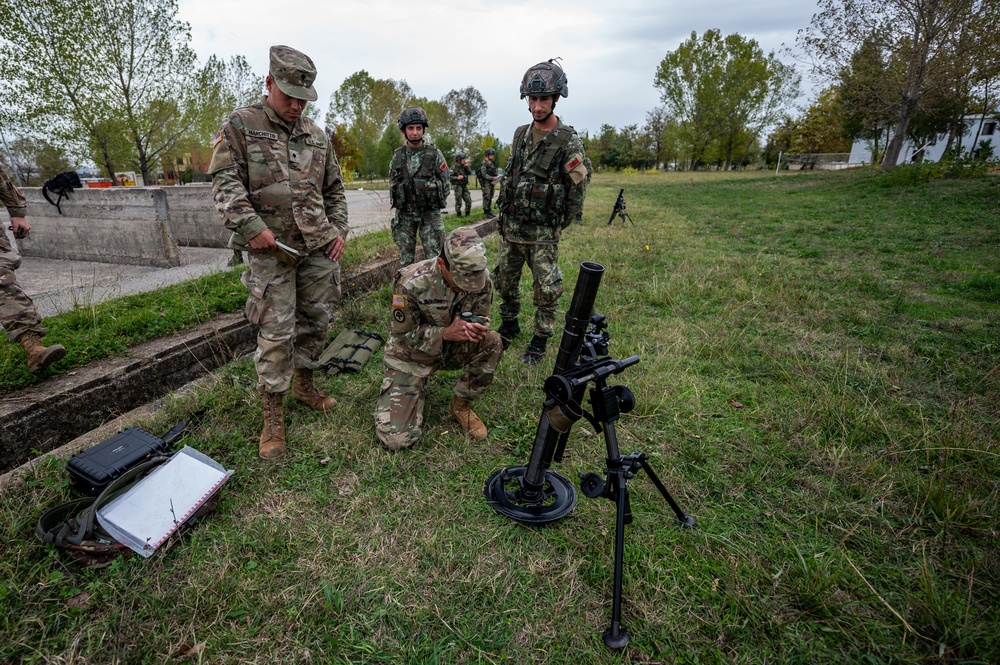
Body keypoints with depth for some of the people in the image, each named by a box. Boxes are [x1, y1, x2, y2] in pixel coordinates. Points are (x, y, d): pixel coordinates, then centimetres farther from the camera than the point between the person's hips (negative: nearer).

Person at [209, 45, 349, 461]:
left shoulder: (316, 134, 15)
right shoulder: (241, 125, 2)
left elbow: (334, 188, 20)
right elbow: (225, 182, -5)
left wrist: (339, 229, 9)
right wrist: (250, 226, -18)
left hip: (318, 247, 5)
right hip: (271, 249, -5)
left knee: (315, 321, 11)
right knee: (276, 334, -5)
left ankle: (304, 384, 32)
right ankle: (272, 418, 7)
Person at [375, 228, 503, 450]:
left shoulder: (482, 279, -18)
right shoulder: (411, 283, -29)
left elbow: (480, 319, -4)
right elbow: (403, 335, -18)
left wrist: (478, 330, -30)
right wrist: (446, 333, -35)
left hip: (451, 347, 4)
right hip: (411, 354, -3)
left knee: (492, 343, -27)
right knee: (396, 438, -14)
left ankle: (461, 405, -4)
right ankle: (417, 389, 19)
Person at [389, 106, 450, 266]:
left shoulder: (435, 154, -5)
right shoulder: (397, 156, 4)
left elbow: (445, 185, 0)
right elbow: (392, 183, 14)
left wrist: (431, 203, 1)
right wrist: (402, 203, 7)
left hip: (430, 214, -3)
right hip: (404, 214, 3)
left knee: (434, 257, -4)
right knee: (405, 258, 8)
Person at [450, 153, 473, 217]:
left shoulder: (464, 166, 9)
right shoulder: (455, 168, -11)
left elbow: (470, 173, 6)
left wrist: (467, 167, -6)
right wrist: (457, 178, -20)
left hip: (464, 186, 6)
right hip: (458, 186, -6)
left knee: (468, 200, 5)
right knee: (458, 201, -1)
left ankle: (467, 213, 18)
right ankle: (458, 214, 12)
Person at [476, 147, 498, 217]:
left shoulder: (492, 162, 12)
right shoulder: (484, 163, -11)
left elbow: (495, 172, 19)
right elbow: (484, 174, -17)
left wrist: (496, 177, -2)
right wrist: (492, 178, -23)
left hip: (491, 182, 7)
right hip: (485, 182, -7)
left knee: (490, 197, 10)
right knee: (486, 197, -9)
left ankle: (489, 211, 18)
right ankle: (486, 212, -5)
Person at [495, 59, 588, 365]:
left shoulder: (569, 141, -11)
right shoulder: (520, 134, 7)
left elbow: (578, 188, -8)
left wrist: (558, 225, -2)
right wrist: (504, 210, 14)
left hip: (543, 233, -6)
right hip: (510, 227, 6)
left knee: (546, 289, 2)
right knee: (505, 281, 15)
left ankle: (540, 340, 18)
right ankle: (509, 326, 36)